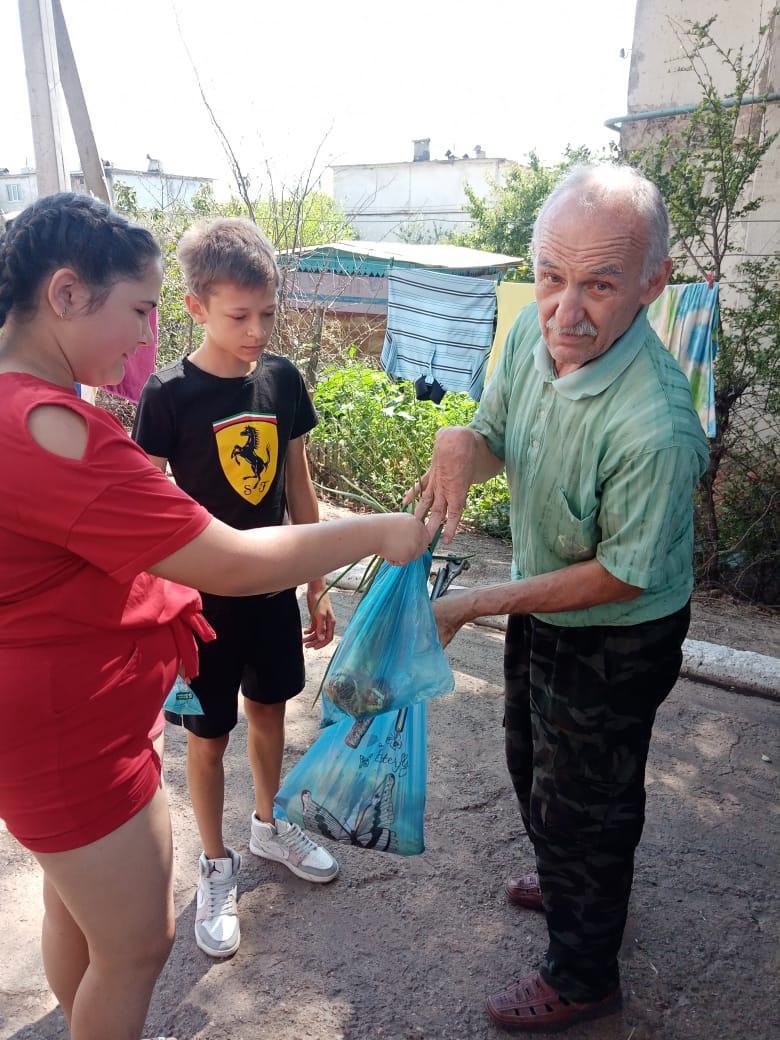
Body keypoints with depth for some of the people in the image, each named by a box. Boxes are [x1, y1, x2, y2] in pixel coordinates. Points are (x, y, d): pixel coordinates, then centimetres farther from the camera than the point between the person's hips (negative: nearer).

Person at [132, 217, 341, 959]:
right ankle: (216, 867, 36)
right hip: (201, 596, -4)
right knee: (208, 734, 12)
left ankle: (269, 825, 47)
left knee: (269, 709, 21)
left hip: (271, 586, 4)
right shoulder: (169, 395, -17)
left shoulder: (282, 379, -4)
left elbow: (298, 489, 3)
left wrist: (317, 585, 6)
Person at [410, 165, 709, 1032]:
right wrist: (459, 445, -24)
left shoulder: (654, 426, -37)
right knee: (532, 763, 29)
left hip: (615, 642, -8)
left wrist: (473, 604, -23)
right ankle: (573, 881, 61)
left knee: (582, 801, 14)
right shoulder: (534, 331, -14)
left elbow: (621, 576, -26)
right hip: (541, 607, 8)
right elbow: (495, 436, 1)